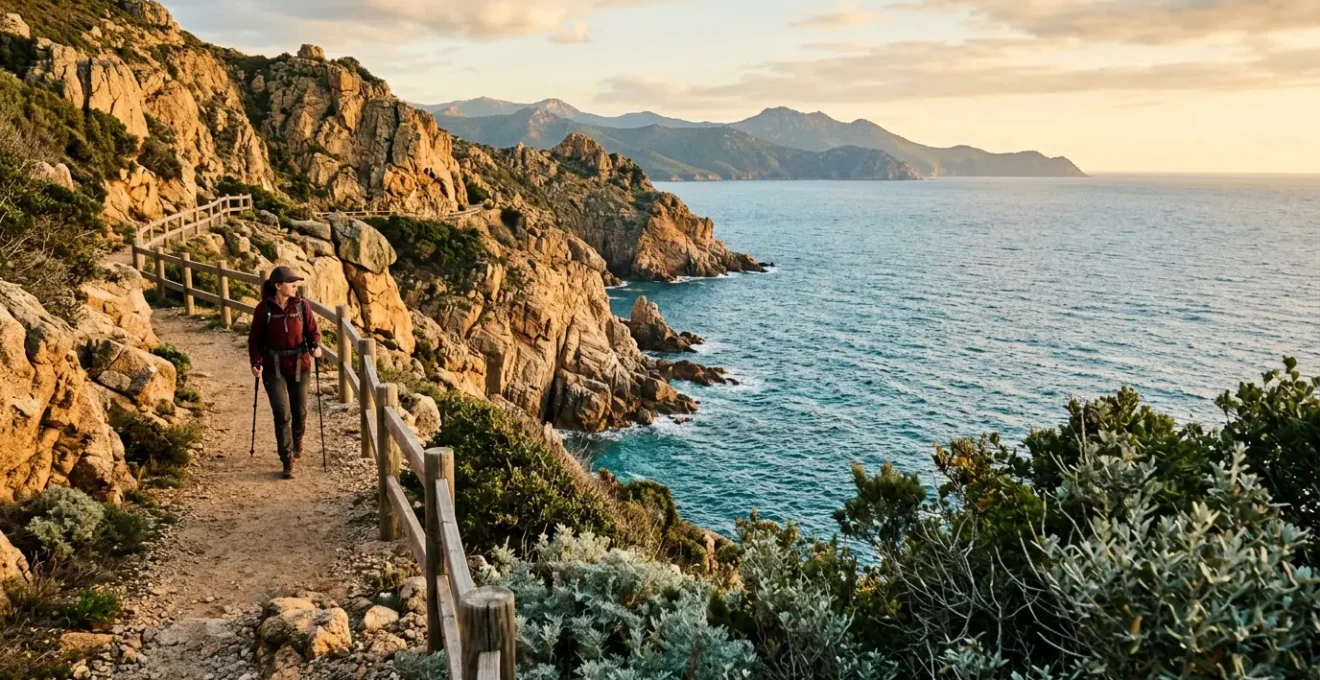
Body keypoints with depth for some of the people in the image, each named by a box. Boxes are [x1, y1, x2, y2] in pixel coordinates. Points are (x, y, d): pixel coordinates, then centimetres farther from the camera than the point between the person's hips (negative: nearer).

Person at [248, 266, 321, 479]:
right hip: (274, 368, -2)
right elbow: (255, 339, -2)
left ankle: (297, 439, 46)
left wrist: (316, 347, -20)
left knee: (299, 411, 12)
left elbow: (313, 330, 1)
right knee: (282, 414, -7)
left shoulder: (302, 306, -4)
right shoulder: (264, 309, -7)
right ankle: (288, 461, 1)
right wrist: (256, 362, -14)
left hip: (299, 365, 2)